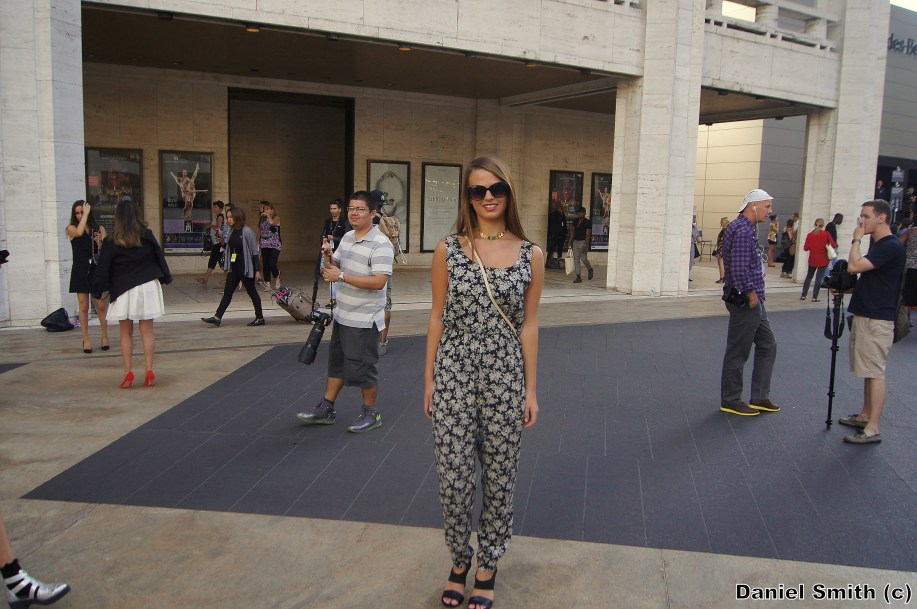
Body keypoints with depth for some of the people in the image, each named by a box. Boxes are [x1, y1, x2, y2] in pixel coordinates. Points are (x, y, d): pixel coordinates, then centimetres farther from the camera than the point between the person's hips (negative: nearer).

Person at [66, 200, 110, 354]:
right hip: (80, 271, -1)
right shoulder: (71, 228, 3)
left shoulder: (99, 228, 6)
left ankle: (105, 336, 16)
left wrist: (100, 242, -17)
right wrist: (86, 213, -12)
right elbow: (79, 232, -22)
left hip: (97, 270, 1)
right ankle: (86, 340, 10)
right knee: (83, 306, 2)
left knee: (101, 305, 1)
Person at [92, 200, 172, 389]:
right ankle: (149, 371, 3)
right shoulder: (147, 236, -3)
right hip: (148, 287, 1)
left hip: (123, 290, -1)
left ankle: (128, 372, 6)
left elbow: (103, 267, -3)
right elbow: (159, 258, 6)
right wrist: (166, 277, 19)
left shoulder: (112, 242, -6)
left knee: (126, 333, 8)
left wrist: (99, 289, 8)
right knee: (147, 331, 5)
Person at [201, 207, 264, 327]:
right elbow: (229, 249, 16)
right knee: (227, 292, 4)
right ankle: (217, 317, 3)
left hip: (245, 268, -7)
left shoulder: (247, 232, -13)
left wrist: (257, 270, -14)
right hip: (234, 268, 7)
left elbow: (254, 252, -12)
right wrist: (227, 267, 15)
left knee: (252, 292, 3)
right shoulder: (232, 232, 9)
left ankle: (260, 318, 14)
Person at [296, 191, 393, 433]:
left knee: (362, 367, 2)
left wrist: (341, 276, -25)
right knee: (336, 362, 18)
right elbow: (332, 268, 17)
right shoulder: (347, 238, 10)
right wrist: (327, 256, -7)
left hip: (364, 320, -8)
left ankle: (371, 413, 19)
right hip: (342, 314, 9)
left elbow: (379, 281, -27)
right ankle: (326, 408, 30)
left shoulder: (380, 244, -17)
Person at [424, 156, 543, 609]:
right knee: (454, 479, 5)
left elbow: (528, 325, 3)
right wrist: (429, 381, 4)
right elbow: (437, 317, 3)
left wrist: (531, 390, 4)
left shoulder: (530, 255, 0)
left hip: (505, 378, 1)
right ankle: (459, 560, 32)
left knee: (499, 479, 11)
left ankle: (487, 568, 32)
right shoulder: (448, 250, -1)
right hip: (453, 374, 0)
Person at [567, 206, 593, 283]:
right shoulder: (575, 221, 10)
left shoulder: (587, 222, -8)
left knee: (583, 258, -9)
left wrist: (585, 245, -20)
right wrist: (570, 242, 11)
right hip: (575, 242, 6)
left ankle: (590, 269, 23)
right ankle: (578, 277, 4)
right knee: (576, 260, 1)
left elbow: (588, 235, -12)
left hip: (583, 242, -6)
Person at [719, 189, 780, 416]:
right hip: (745, 302, -11)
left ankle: (760, 397, 23)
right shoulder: (743, 231, -19)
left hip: (753, 301, 11)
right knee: (738, 352, 1)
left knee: (767, 345, 16)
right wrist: (751, 294, -17)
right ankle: (730, 401, 14)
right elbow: (739, 270, -27)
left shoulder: (742, 227, 14)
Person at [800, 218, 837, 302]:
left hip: (812, 260, 2)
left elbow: (805, 248, -4)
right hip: (823, 260, -2)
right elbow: (834, 245, -11)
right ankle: (814, 297, 2)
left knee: (809, 276, 17)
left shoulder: (810, 235, -4)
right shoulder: (826, 234, -10)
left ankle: (803, 295, 17)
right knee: (819, 279, 3)